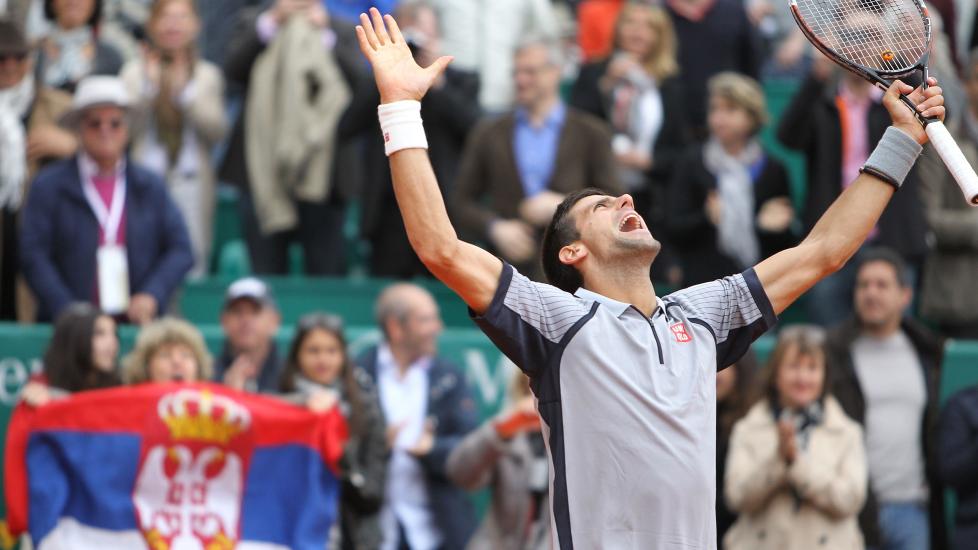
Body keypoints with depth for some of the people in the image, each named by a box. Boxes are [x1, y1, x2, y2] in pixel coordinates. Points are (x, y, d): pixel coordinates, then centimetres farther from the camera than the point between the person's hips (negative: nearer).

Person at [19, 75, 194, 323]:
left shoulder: (151, 187, 15)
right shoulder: (49, 186, 7)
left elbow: (180, 250, 10)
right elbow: (34, 256, -1)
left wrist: (152, 296, -7)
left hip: (138, 322, 2)